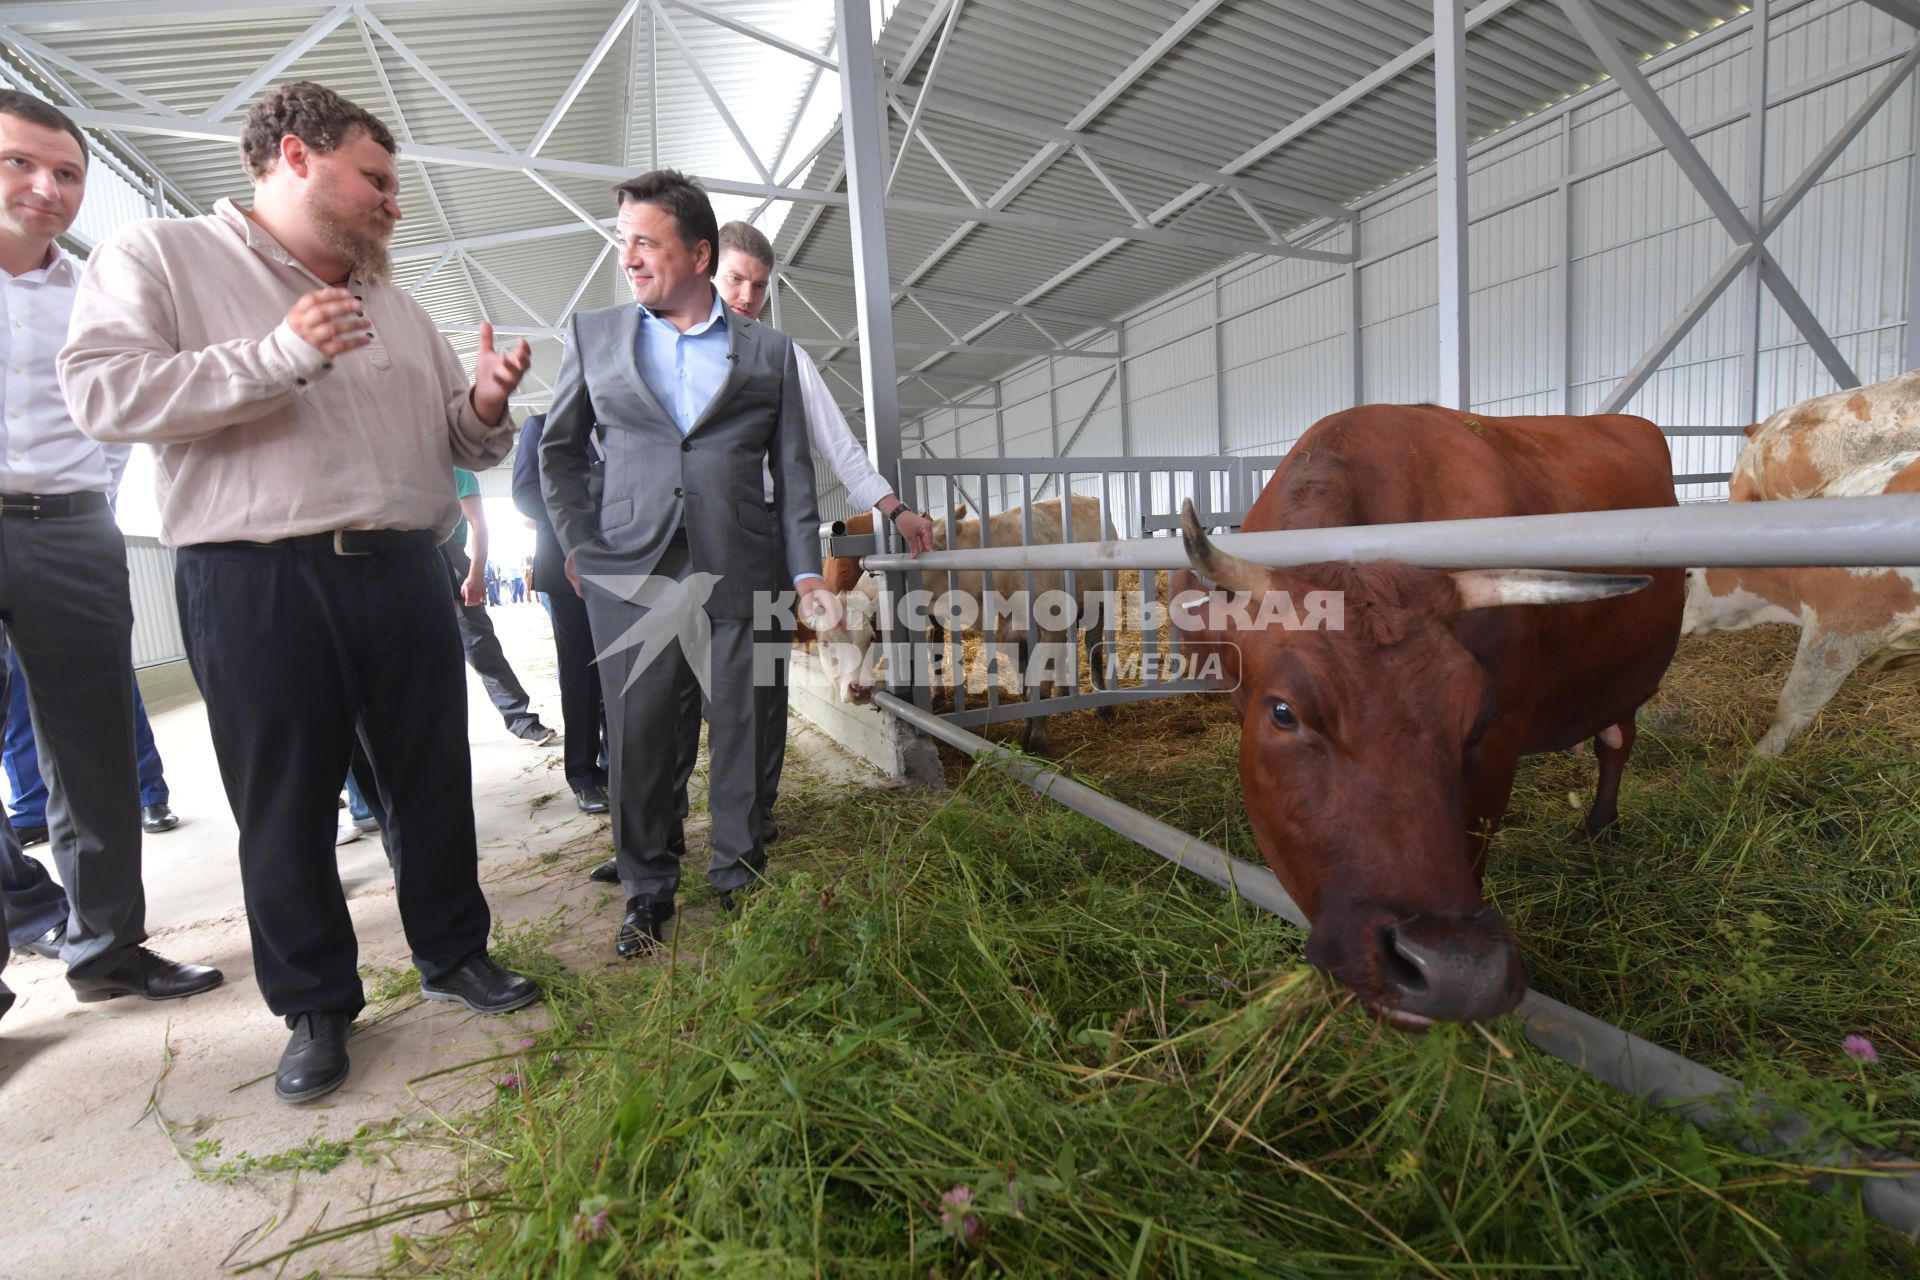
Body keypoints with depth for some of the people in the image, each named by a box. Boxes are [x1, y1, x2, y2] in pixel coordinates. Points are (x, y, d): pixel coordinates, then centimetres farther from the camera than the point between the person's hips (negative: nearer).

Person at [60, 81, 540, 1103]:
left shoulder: (395, 305, 19)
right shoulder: (158, 257, 4)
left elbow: (459, 444, 18)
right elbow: (102, 392, -9)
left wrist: (485, 406, -4)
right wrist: (280, 357, -15)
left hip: (403, 572, 5)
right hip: (255, 584, -4)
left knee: (432, 781, 10)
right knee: (284, 807, 5)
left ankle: (453, 954, 28)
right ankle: (315, 1006, 23)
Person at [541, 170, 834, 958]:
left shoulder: (769, 352, 9)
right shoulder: (594, 335, 12)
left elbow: (793, 469, 7)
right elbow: (559, 448, 18)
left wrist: (806, 572, -1)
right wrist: (579, 544, 8)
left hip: (736, 574, -1)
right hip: (628, 575, 1)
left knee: (740, 731, 3)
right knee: (637, 734, 3)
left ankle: (740, 878, 21)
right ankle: (647, 890, 19)